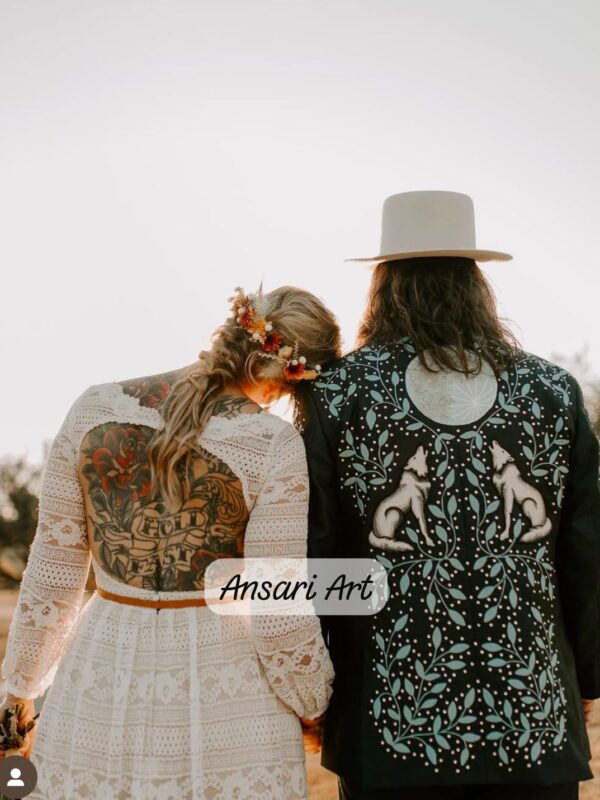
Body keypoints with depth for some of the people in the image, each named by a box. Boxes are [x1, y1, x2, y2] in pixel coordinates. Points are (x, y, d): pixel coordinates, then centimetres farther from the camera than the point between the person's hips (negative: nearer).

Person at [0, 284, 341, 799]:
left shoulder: (96, 409, -5)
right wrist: (314, 708, 6)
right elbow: (281, 622, -14)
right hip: (226, 697, -3)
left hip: (100, 693, 3)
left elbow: (51, 581, 2)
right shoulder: (273, 444, -15)